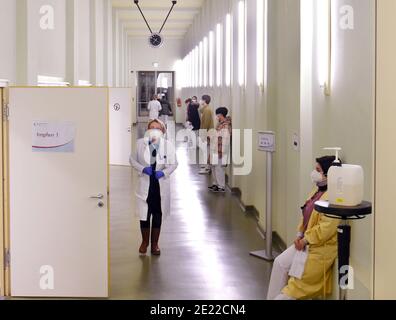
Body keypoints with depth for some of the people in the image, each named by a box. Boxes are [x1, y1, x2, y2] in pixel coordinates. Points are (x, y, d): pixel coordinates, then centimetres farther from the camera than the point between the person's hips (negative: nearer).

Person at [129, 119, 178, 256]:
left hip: (161, 185, 0)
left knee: (158, 215, 10)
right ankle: (145, 242, 28)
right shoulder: (141, 143, -3)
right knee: (144, 215, 6)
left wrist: (163, 172, -16)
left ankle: (154, 244, 24)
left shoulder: (168, 145, -4)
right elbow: (133, 160, 3)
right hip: (145, 184, 0)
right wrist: (143, 169, -14)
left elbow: (173, 163, 1)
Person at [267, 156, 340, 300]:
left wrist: (306, 240, -18)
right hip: (306, 242, 9)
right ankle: (273, 298, 6)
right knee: (280, 263, 0)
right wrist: (300, 235, 3)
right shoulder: (318, 191, 12)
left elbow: (327, 227, -26)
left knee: (298, 281, -5)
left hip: (320, 248, -9)